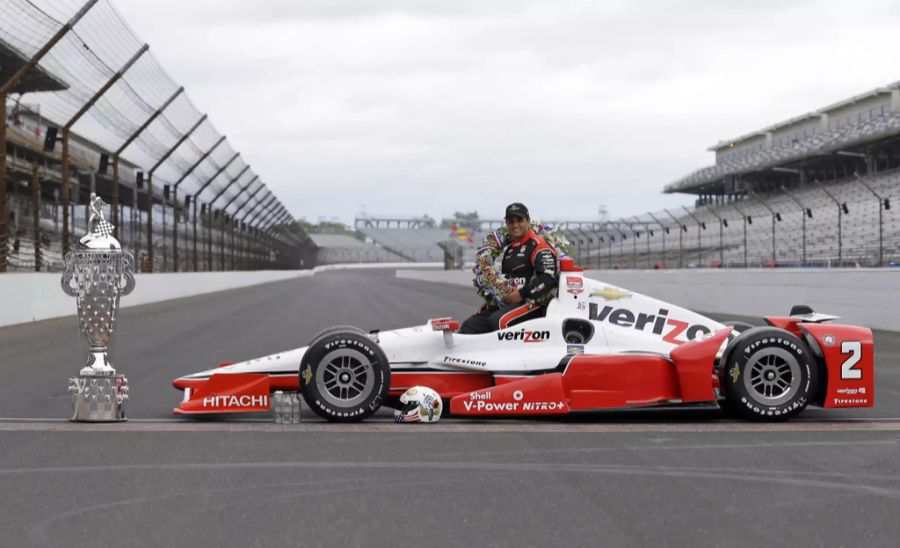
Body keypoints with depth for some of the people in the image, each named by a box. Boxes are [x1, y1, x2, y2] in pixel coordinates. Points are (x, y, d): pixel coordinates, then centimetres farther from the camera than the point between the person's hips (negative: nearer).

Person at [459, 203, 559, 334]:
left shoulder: (537, 245, -7)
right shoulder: (506, 246, 21)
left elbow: (549, 277, -19)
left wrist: (522, 293, -19)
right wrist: (489, 301, 20)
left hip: (532, 302, -9)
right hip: (505, 303, 9)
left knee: (498, 320, -35)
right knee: (469, 326, -4)